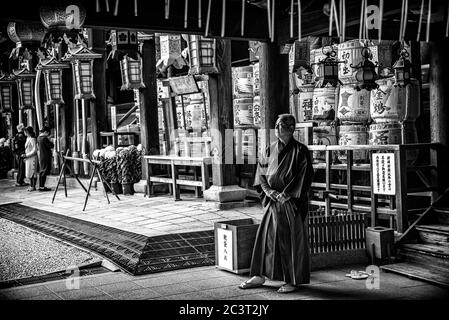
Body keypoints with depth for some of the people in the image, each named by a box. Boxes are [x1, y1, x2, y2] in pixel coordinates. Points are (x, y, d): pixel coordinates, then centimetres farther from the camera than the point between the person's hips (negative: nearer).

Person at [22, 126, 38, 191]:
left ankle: (33, 186, -1)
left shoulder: (32, 139, -14)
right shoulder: (28, 139, 14)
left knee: (33, 172, -5)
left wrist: (26, 155, -17)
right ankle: (31, 185, 16)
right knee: (29, 172, 10)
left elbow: (35, 150, -18)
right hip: (28, 158, 9)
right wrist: (25, 155, 12)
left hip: (32, 158, -9)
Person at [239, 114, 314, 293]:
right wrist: (267, 189, -7)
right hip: (272, 201, 5)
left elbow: (304, 175, -12)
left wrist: (286, 194, -15)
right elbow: (261, 170, 9)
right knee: (266, 236, 7)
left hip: (291, 203, -5)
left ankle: (293, 280, 12)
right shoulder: (271, 149, 9)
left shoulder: (300, 151, -8)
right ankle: (259, 276, 18)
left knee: (292, 240, 1)